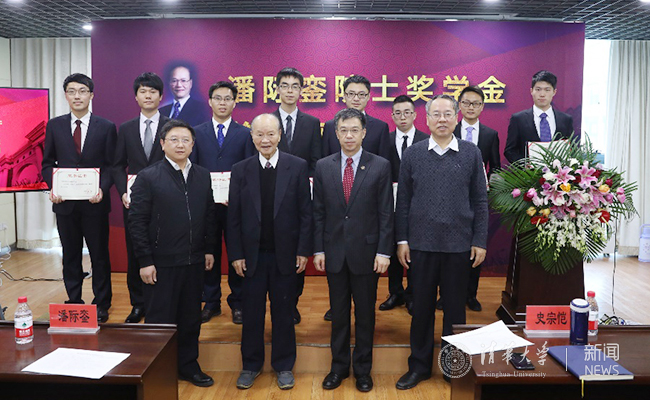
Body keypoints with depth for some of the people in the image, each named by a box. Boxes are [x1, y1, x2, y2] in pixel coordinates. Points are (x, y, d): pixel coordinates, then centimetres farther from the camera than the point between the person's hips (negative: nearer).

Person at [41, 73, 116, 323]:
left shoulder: (106, 127, 1)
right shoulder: (54, 126, 6)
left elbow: (111, 165, 0)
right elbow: (48, 163, 9)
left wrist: (103, 189, -15)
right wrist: (52, 187, -7)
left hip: (95, 202, -2)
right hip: (65, 202, 2)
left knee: (99, 255, 6)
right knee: (70, 255, 11)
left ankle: (101, 305, 18)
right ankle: (73, 302, 24)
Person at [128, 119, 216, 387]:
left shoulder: (203, 176, 7)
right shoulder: (148, 177, -7)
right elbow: (137, 222, -9)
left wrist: (209, 249, 9)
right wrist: (145, 261, -12)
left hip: (194, 262, 5)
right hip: (161, 264, -4)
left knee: (191, 318, 15)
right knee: (160, 320, 6)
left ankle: (188, 365, 31)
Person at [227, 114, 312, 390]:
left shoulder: (298, 167, -3)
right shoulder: (240, 170, 1)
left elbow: (305, 212, -3)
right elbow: (234, 217, 2)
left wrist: (303, 251, -6)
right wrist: (235, 254, -2)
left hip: (285, 254, -1)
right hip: (252, 255, 1)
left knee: (284, 313, 10)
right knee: (252, 313, 12)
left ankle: (284, 365, 27)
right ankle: (251, 365, 29)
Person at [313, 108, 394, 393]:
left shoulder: (380, 166, -3)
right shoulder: (323, 167, 3)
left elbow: (386, 213, -4)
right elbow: (318, 212, 4)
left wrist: (384, 251, -9)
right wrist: (318, 249, 0)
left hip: (366, 251, -2)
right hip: (334, 251, 2)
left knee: (365, 313, 10)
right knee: (338, 313, 12)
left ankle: (363, 369, 25)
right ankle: (339, 366, 27)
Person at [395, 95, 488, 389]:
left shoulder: (471, 153, 2)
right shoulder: (412, 154, 2)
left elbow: (480, 200, 3)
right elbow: (403, 200, 4)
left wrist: (480, 241, -2)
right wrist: (401, 240, 0)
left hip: (459, 244, 0)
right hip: (421, 244, 0)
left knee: (455, 308, 10)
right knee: (422, 307, 10)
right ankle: (419, 366, 24)